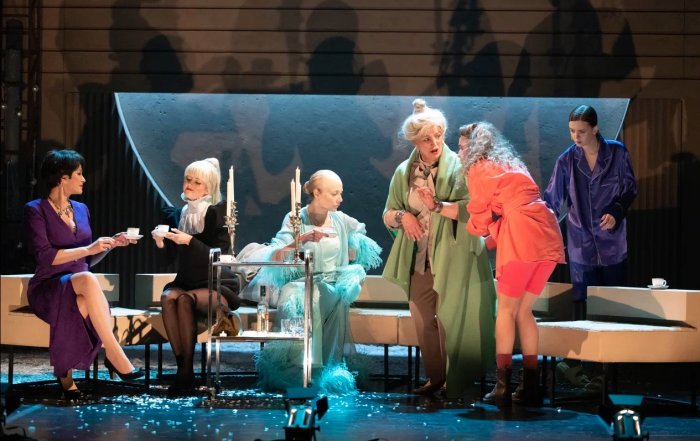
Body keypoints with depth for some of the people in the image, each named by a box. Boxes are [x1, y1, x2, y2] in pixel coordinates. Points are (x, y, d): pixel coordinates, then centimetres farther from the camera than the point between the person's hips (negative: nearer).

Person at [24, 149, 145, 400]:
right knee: (87, 280, -38)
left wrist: (111, 244, 6)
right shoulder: (36, 210, -2)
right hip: (48, 289, -5)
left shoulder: (81, 209, 17)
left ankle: (65, 374, -22)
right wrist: (88, 249, -19)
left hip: (81, 290, 5)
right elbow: (44, 257, -15)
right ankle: (114, 356, -39)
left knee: (84, 306, -36)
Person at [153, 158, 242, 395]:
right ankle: (181, 366, -35)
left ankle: (186, 372, -30)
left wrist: (189, 241, -26)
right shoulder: (176, 214, 9)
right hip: (185, 283, 4)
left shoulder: (218, 213, -6)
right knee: (167, 298, -30)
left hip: (216, 286, -4)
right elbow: (175, 257, 14)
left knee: (185, 299, -34)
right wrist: (162, 244, -8)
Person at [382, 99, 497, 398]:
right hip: (419, 259, 5)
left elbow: (472, 209, -18)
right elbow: (387, 215, 12)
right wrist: (402, 216, -9)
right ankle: (435, 378, 22)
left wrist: (438, 206, -30)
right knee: (422, 319, 9)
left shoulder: (457, 167, -9)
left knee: (451, 320, -2)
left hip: (452, 258, -5)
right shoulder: (404, 172, 6)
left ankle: (457, 383, 8)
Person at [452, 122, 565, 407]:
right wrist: (489, 241, 29)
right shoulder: (512, 166, 29)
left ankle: (503, 387, -3)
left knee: (506, 310, 3)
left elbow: (480, 221, 10)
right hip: (548, 237, 7)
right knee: (523, 311, 14)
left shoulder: (479, 170, 6)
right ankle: (531, 388, 10)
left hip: (521, 240, -7)